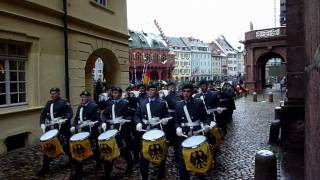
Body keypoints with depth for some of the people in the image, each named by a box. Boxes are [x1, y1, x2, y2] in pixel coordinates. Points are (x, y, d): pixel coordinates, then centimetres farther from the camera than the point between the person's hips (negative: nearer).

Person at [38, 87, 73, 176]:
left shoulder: (64, 102, -5)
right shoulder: (49, 103, 15)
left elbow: (69, 114, -14)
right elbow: (43, 114, 16)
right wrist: (42, 124, 1)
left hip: (62, 128, -5)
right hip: (50, 128, 6)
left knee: (66, 145, 7)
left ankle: (72, 158, 31)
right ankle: (45, 166, 15)